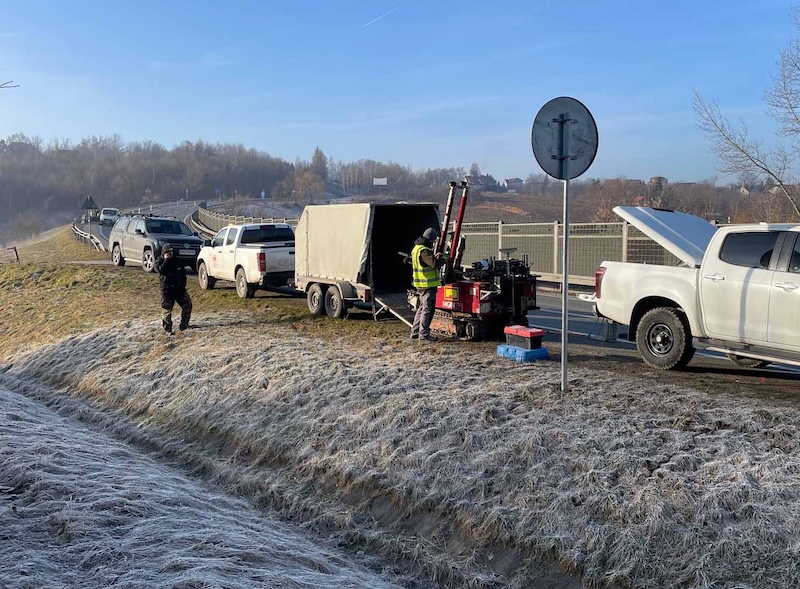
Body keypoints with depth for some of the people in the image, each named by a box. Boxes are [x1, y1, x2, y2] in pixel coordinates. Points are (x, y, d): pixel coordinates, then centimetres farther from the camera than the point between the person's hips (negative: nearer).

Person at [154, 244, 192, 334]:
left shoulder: (176, 261, 10)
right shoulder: (159, 261, -2)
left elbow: (183, 273, 14)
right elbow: (160, 270, -24)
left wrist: (183, 284, 4)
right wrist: (166, 260, -18)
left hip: (179, 288, 5)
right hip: (167, 290, -5)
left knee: (187, 304, 3)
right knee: (167, 309, -5)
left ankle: (183, 325, 17)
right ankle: (168, 329, 6)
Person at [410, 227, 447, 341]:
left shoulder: (416, 248, 12)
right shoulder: (424, 251, -20)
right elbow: (435, 264, -19)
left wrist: (435, 257, 17)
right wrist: (444, 259, -2)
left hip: (420, 284, 10)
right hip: (428, 285, -10)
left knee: (421, 308, 17)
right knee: (427, 309, -4)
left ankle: (415, 332, 19)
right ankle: (423, 334, -3)